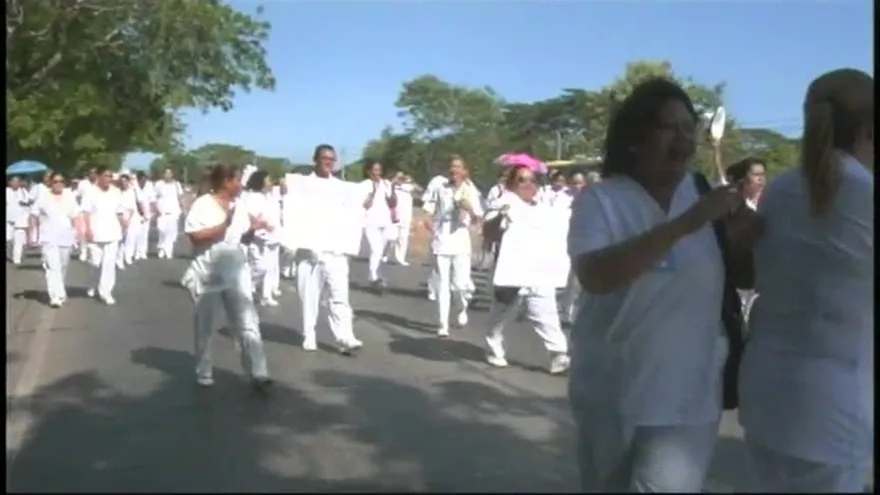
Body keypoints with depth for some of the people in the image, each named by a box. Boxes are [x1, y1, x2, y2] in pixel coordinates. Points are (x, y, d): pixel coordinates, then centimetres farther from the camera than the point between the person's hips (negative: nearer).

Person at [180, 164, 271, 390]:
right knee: (205, 327, 11)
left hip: (235, 274, 4)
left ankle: (258, 374, -4)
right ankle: (204, 373, 28)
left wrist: (253, 228, -3)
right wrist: (223, 225, -22)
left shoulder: (237, 205, 6)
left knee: (248, 323, -3)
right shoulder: (202, 204, -12)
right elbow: (195, 236, -21)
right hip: (208, 275, -4)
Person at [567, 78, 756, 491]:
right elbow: (595, 276, -27)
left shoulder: (706, 195, 2)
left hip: (687, 396, 1)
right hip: (611, 394, -1)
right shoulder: (600, 201, -9)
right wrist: (685, 225, -30)